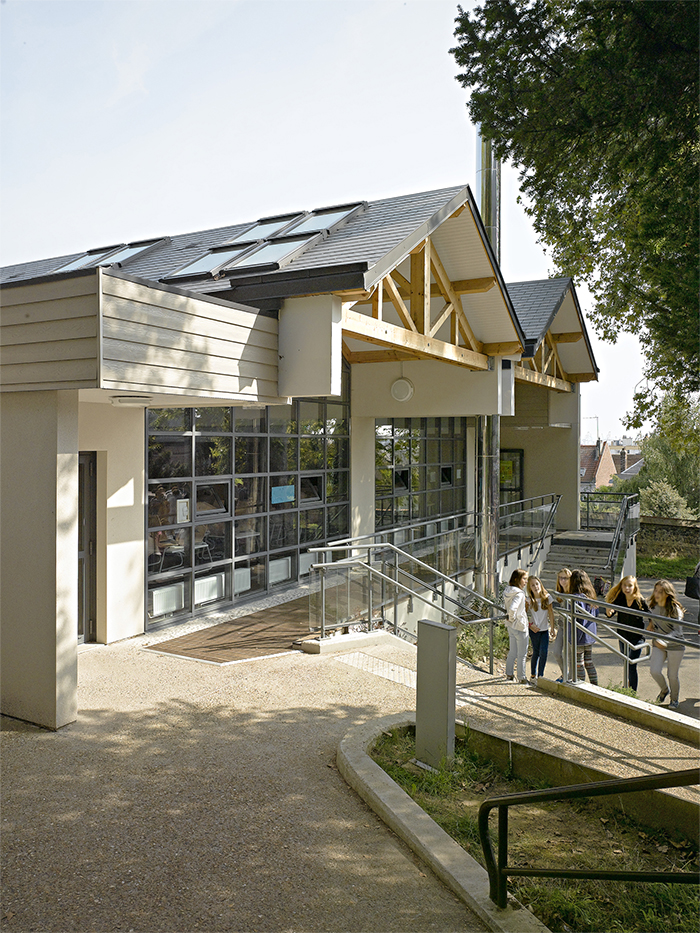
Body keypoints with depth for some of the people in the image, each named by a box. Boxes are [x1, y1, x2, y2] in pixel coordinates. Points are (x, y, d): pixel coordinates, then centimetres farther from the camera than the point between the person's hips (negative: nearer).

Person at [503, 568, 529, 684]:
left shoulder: (508, 591, 4)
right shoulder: (519, 594, -23)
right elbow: (512, 609, -35)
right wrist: (512, 618, -18)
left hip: (511, 626, 8)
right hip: (520, 626, -8)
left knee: (512, 652, 20)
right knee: (522, 654, 6)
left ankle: (509, 673, 29)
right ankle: (521, 678, 14)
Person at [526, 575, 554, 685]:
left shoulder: (547, 597, -2)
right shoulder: (529, 600, -7)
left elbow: (551, 613, 4)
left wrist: (552, 628, 4)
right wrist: (530, 625, -9)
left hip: (545, 630, 2)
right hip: (534, 630, -2)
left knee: (544, 652, -8)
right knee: (536, 653, 2)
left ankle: (540, 676, 3)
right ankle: (533, 676, 18)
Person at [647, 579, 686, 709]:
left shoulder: (675, 609, -17)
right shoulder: (653, 607, -1)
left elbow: (677, 632, -20)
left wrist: (665, 641, -33)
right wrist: (650, 625, 1)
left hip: (675, 646, -4)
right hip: (658, 645, 4)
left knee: (672, 676, 5)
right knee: (654, 671, -10)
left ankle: (674, 699, 33)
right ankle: (664, 689, 22)